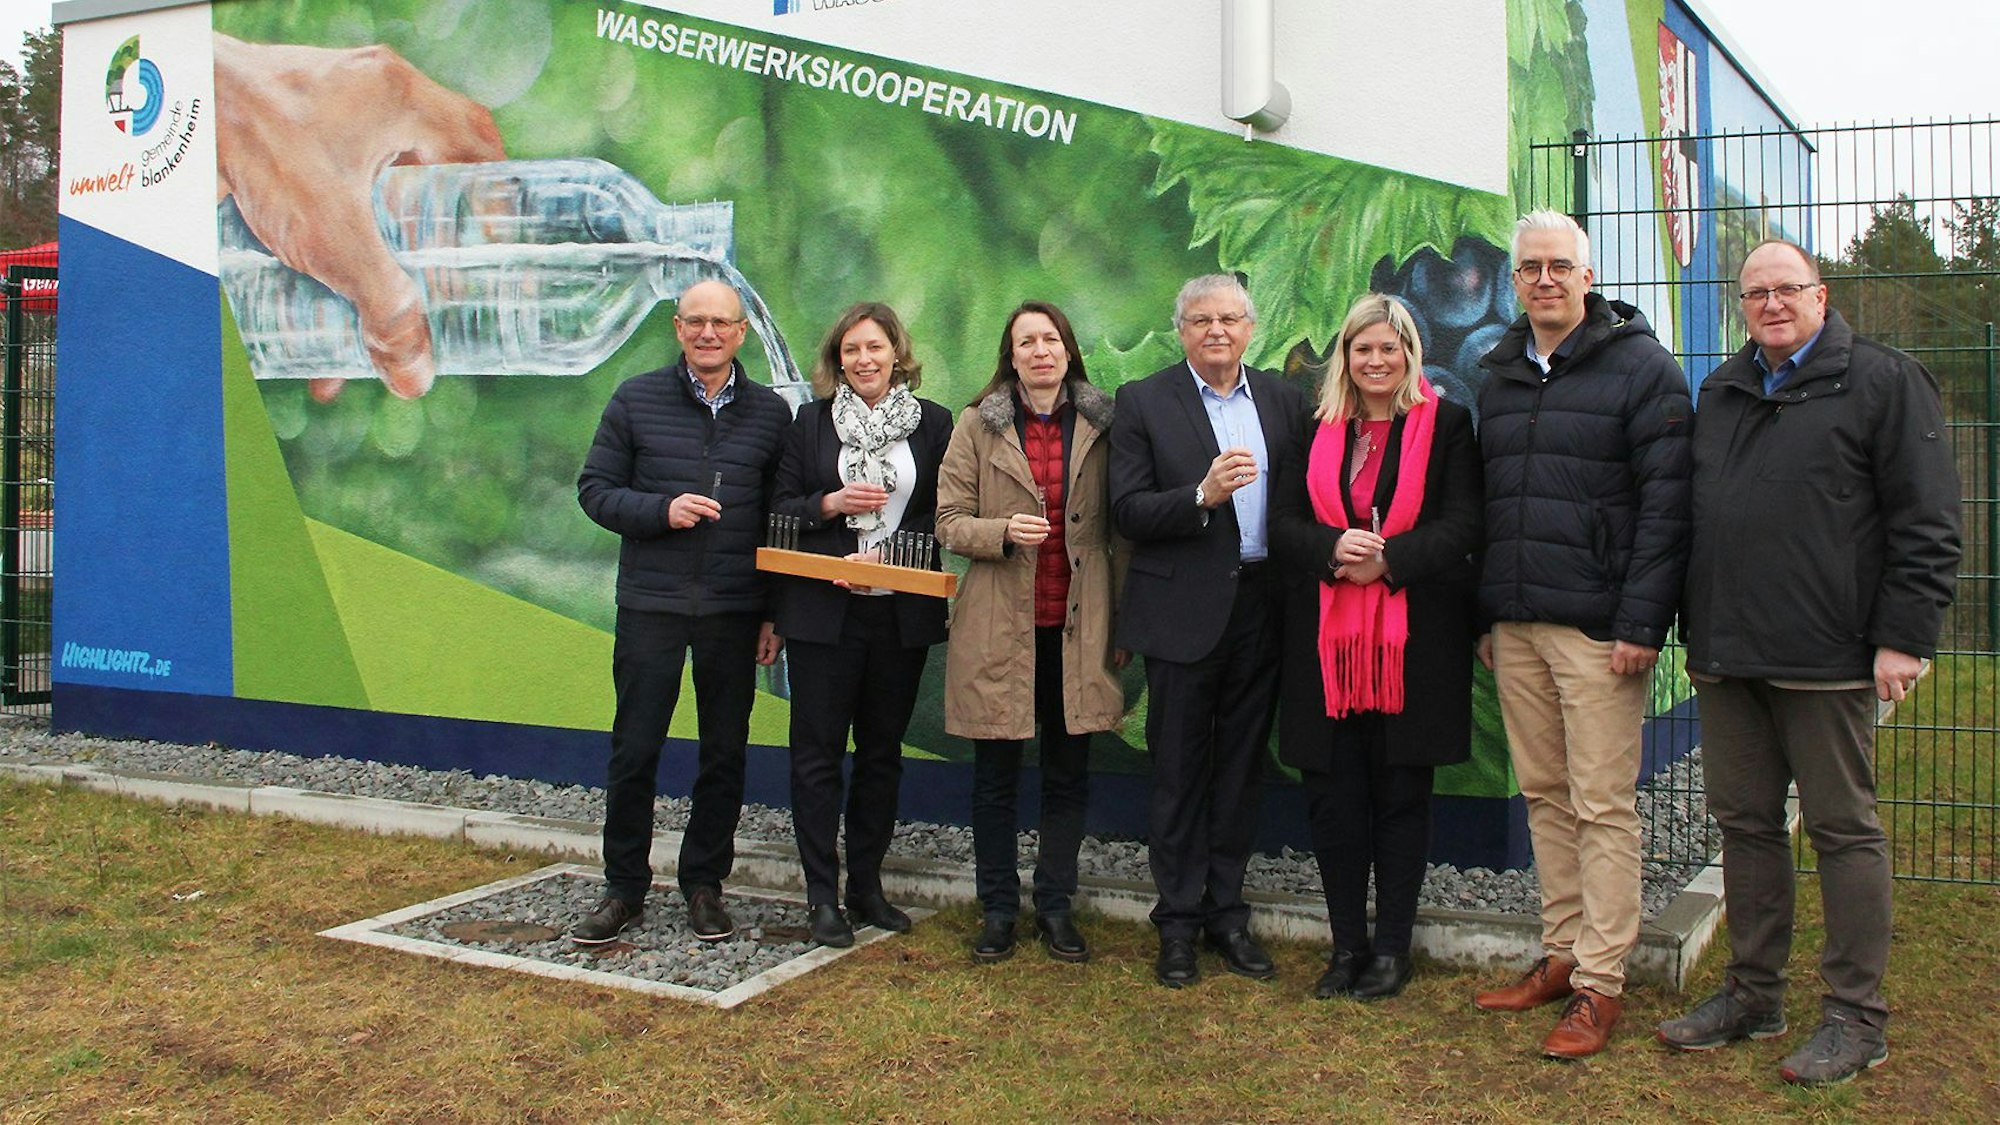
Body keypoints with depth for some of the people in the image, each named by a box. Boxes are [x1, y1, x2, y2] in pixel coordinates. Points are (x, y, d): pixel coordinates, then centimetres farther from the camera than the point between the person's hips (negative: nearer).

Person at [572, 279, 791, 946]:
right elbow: (595, 490, 3)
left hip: (735, 611, 1)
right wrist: (662, 511, -15)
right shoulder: (636, 400, 3)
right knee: (634, 752, 3)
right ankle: (624, 890, 17)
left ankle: (704, 884, 22)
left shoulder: (770, 412, 6)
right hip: (650, 605, -1)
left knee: (724, 753, 8)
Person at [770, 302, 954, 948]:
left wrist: (884, 554, -12)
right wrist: (831, 503, -13)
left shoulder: (933, 423, 5)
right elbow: (781, 507, 5)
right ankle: (822, 895, 9)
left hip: (901, 611, 1)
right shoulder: (811, 421, 6)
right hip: (823, 611, -1)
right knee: (817, 752, 0)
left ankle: (866, 886, 21)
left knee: (883, 751, 9)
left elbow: (944, 515, 1)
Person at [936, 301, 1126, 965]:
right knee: (995, 777, 6)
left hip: (1077, 627, 1)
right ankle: (998, 909, 19)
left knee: (1069, 775, 8)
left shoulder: (1101, 425, 6)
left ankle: (1055, 907, 21)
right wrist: (1003, 532, -18)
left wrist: (1122, 623, 4)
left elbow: (1117, 530, 7)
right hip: (1000, 627, -1)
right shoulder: (979, 425, 3)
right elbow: (949, 520, 1)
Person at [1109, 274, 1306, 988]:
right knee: (1179, 773, 5)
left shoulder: (1283, 400, 9)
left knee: (1241, 769, 12)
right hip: (1185, 611, -3)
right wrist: (1202, 494, -23)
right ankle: (1178, 923, 16)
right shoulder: (1144, 402, -1)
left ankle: (1227, 913, 24)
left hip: (1260, 607, 3)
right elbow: (1128, 512, -8)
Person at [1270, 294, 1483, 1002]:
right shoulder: (1318, 431, 12)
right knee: (1332, 795, 4)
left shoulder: (1446, 425, 3)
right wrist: (1332, 548, -15)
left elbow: (1462, 526, -5)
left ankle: (1391, 949, 16)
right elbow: (1283, 523, 5)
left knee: (1401, 796, 5)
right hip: (1327, 637, 3)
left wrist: (1388, 558, -19)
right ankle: (1347, 945, 17)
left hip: (1413, 638, -2)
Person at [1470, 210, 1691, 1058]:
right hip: (1516, 627, 6)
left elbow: (1665, 504, -9)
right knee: (1544, 795, 11)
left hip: (1598, 627, -6)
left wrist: (1642, 623, -15)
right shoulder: (1500, 378, 15)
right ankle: (1562, 955, 22)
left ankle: (1600, 983, 5)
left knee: (1603, 804, -2)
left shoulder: (1642, 368, -4)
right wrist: (1486, 616, 13)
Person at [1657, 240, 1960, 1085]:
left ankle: (1856, 1017, 10)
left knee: (1842, 827, 2)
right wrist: (1694, 629, 17)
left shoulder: (1884, 382, -1)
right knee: (1745, 823, 11)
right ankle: (1753, 993, 22)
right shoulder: (1721, 392, 17)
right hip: (1727, 659, 6)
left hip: (1826, 657, -6)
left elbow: (1926, 523, -6)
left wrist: (1904, 636, -12)